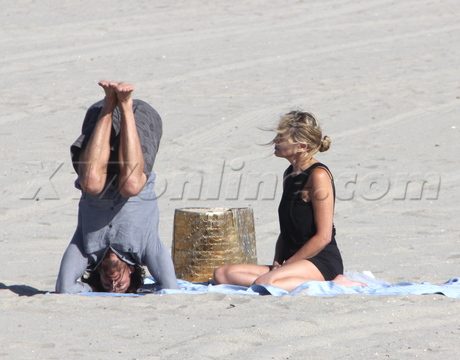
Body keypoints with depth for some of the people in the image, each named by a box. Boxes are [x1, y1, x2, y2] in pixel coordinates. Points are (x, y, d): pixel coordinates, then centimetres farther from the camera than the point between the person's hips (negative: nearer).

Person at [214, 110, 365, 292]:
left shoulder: (318, 175, -11)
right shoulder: (290, 175, 17)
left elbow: (323, 236, -15)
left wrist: (286, 265, -12)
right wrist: (277, 263, 3)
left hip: (321, 262, -9)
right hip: (294, 262, 9)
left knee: (265, 282, -36)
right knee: (222, 274, -9)